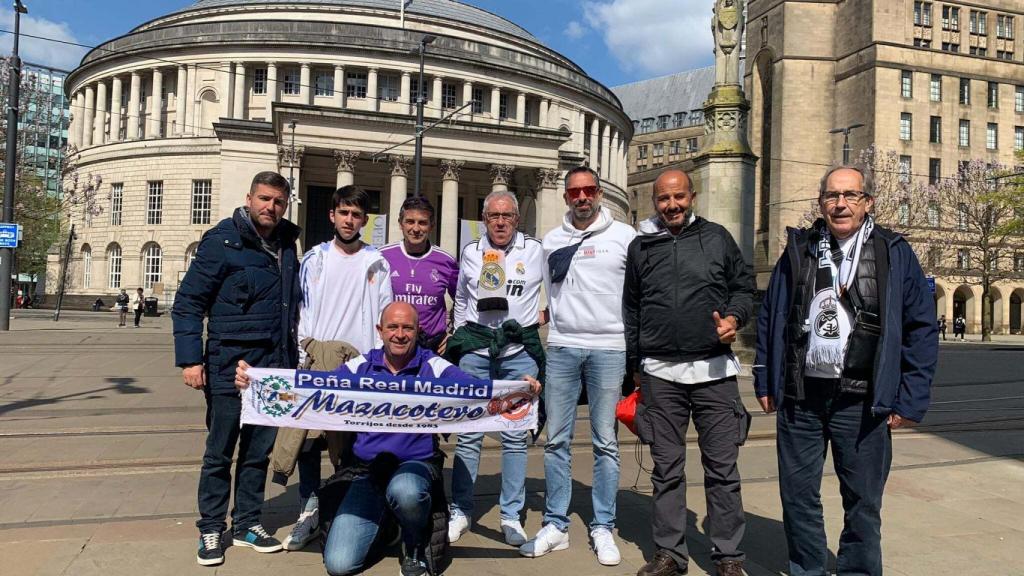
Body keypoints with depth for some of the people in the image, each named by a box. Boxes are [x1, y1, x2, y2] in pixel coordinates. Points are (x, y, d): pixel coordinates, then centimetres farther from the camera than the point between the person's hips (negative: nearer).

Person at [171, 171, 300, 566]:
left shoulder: (286, 245, 10)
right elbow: (188, 302, -8)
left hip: (274, 366, 5)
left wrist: (292, 361, 12)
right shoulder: (223, 240, -7)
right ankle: (210, 529, 22)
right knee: (220, 452, 7)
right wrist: (190, 359, -15)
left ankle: (247, 524, 28)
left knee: (258, 452, 14)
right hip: (229, 366, -5)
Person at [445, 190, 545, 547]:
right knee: (469, 432, 2)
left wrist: (545, 313, 6)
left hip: (520, 350, -1)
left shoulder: (536, 251, 5)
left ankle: (511, 516, 13)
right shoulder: (470, 252, 12)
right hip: (476, 348, 1)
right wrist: (460, 335, 17)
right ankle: (461, 511, 14)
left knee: (515, 435, 2)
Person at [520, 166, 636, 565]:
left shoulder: (624, 236, 2)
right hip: (561, 348, 3)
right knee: (556, 440, 6)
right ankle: (555, 526, 17)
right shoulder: (552, 241, 12)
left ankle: (603, 528, 17)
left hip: (610, 348, -2)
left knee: (605, 443, 5)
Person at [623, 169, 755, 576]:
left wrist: (735, 317, -10)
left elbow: (744, 285, 12)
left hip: (714, 370, -1)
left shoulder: (717, 237, 6)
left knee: (722, 467, 4)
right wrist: (635, 365, 14)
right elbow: (630, 310, 14)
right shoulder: (640, 247, 9)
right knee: (667, 468, 9)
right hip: (659, 374, 1)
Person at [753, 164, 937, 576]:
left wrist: (911, 400, -4)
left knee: (862, 501, 10)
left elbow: (922, 329, 1)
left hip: (861, 402, -2)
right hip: (799, 396, 2)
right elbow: (769, 318, 11)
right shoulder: (798, 251, 7)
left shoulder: (895, 254, 1)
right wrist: (765, 381, 7)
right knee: (798, 495, 11)